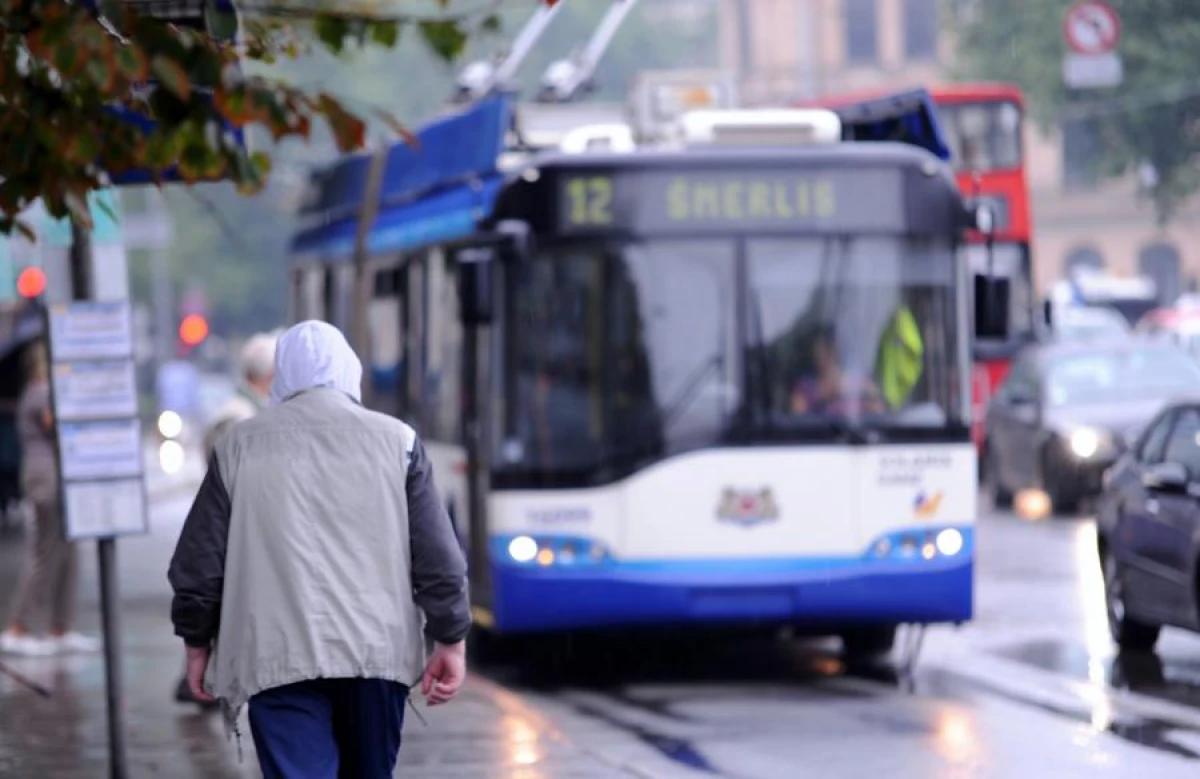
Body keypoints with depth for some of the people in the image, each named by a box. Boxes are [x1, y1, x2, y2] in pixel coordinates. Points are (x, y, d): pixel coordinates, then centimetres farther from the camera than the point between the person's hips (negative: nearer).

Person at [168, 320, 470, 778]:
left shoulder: (241, 446, 4)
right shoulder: (395, 439, 5)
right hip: (378, 650, 2)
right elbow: (440, 559, 3)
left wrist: (198, 642, 19)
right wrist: (450, 641, 11)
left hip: (277, 655, -2)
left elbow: (198, 560, 7)